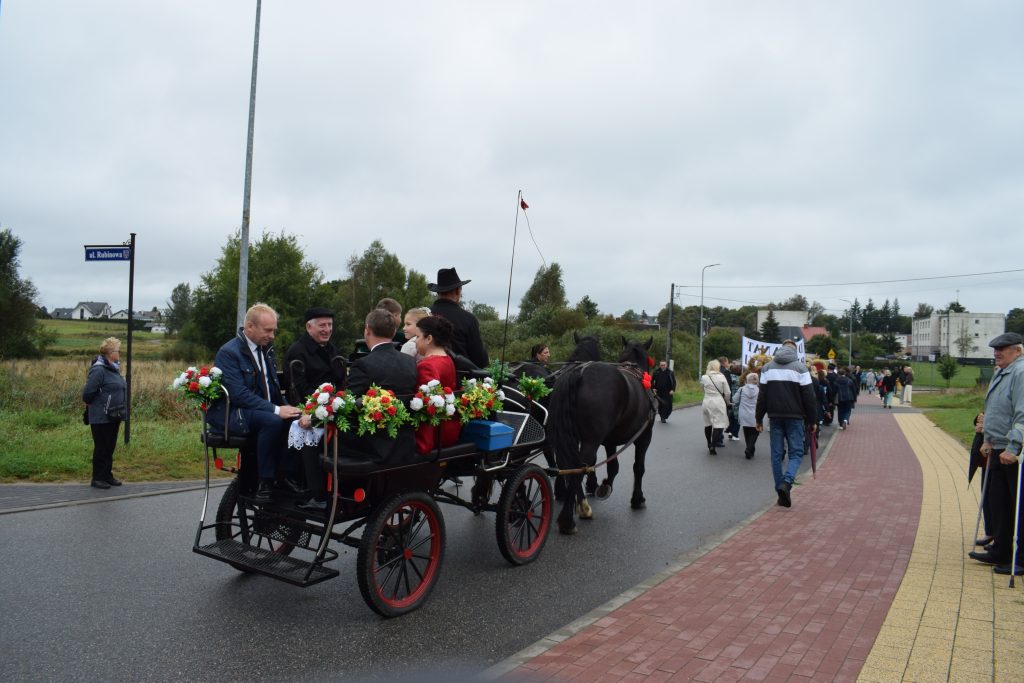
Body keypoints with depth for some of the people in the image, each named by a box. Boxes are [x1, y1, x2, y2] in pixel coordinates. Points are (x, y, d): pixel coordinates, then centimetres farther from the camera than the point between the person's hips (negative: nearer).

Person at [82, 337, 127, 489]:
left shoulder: (113, 368, 10)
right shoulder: (99, 369, -18)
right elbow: (88, 393, -18)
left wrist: (121, 410, 15)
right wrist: (95, 406, -3)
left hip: (113, 417, 8)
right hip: (101, 417, -8)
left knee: (110, 447, 15)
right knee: (101, 447, 1)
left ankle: (108, 475, 25)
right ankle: (97, 478, 12)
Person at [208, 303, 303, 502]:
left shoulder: (266, 349, 13)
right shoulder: (228, 352, -13)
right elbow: (238, 394, -22)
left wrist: (285, 407, -5)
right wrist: (275, 410, -28)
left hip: (263, 410, 8)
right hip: (231, 414, -7)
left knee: (297, 418, -17)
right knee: (273, 421, -34)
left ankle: (285, 474, -5)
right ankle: (265, 481, -20)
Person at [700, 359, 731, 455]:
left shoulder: (704, 377, -1)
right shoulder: (722, 377, -6)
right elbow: (727, 393, -3)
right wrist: (727, 402, 14)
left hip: (707, 403, 3)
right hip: (718, 403, -3)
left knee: (708, 424, 16)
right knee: (718, 425, -3)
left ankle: (709, 445, 27)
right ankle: (713, 446, -15)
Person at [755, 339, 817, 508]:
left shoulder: (768, 367, 7)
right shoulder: (800, 367, -3)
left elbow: (762, 396, 5)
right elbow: (808, 397, -5)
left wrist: (759, 418, 10)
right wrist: (812, 421, 2)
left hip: (775, 416, 3)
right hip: (795, 417, -3)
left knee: (776, 454, 8)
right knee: (796, 453, 4)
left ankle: (782, 493, 9)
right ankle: (786, 482, -20)